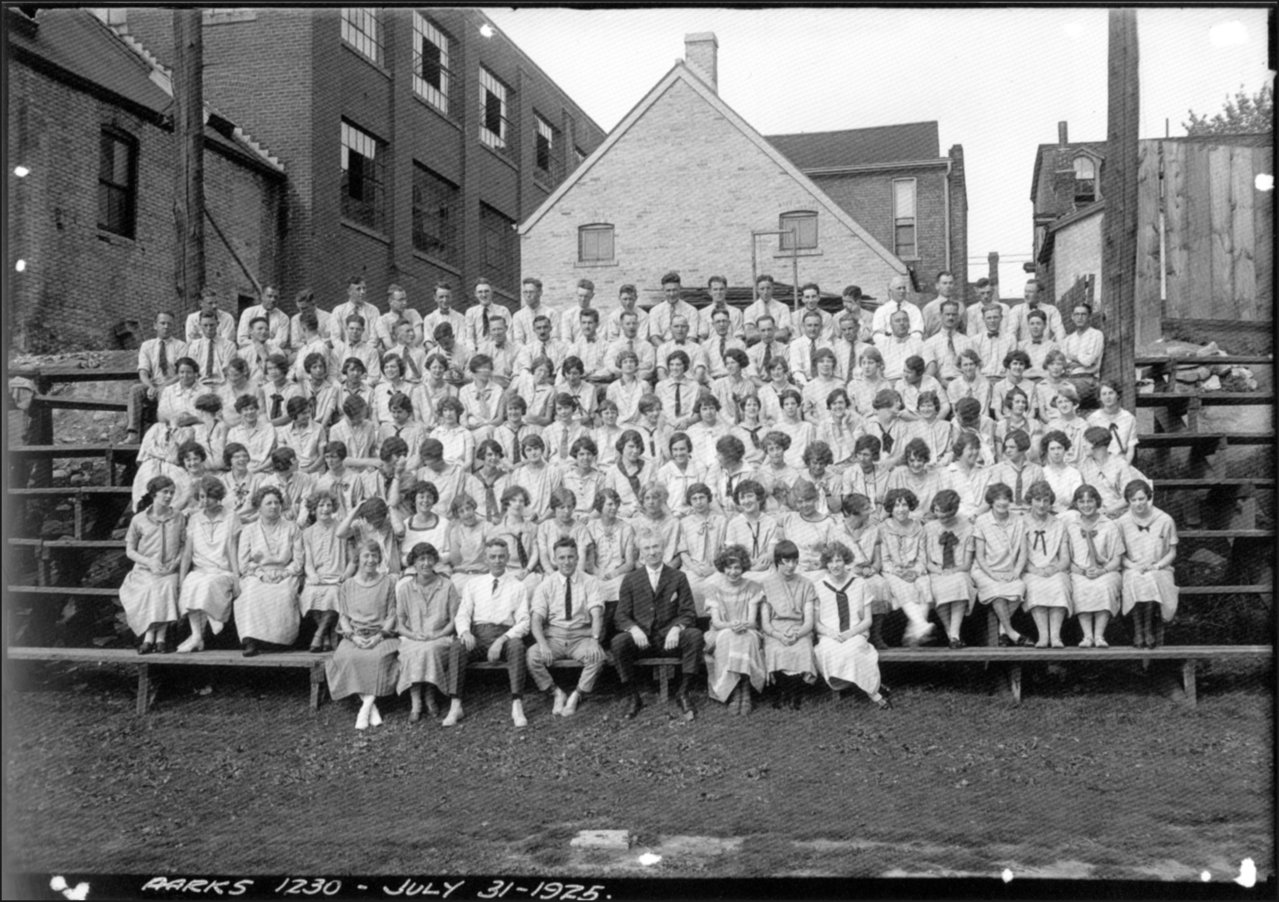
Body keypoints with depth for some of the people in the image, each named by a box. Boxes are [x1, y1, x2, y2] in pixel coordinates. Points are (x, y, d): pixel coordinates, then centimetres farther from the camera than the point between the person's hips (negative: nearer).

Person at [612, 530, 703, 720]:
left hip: (668, 635, 0)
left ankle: (683, 693, -16)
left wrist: (676, 628, -19)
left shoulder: (678, 578, 8)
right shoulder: (630, 579, 8)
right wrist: (634, 629, -19)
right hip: (640, 635, 0)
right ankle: (633, 697, -14)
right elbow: (621, 616, 4)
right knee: (618, 642, -32)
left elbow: (688, 612, 3)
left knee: (695, 635, -30)